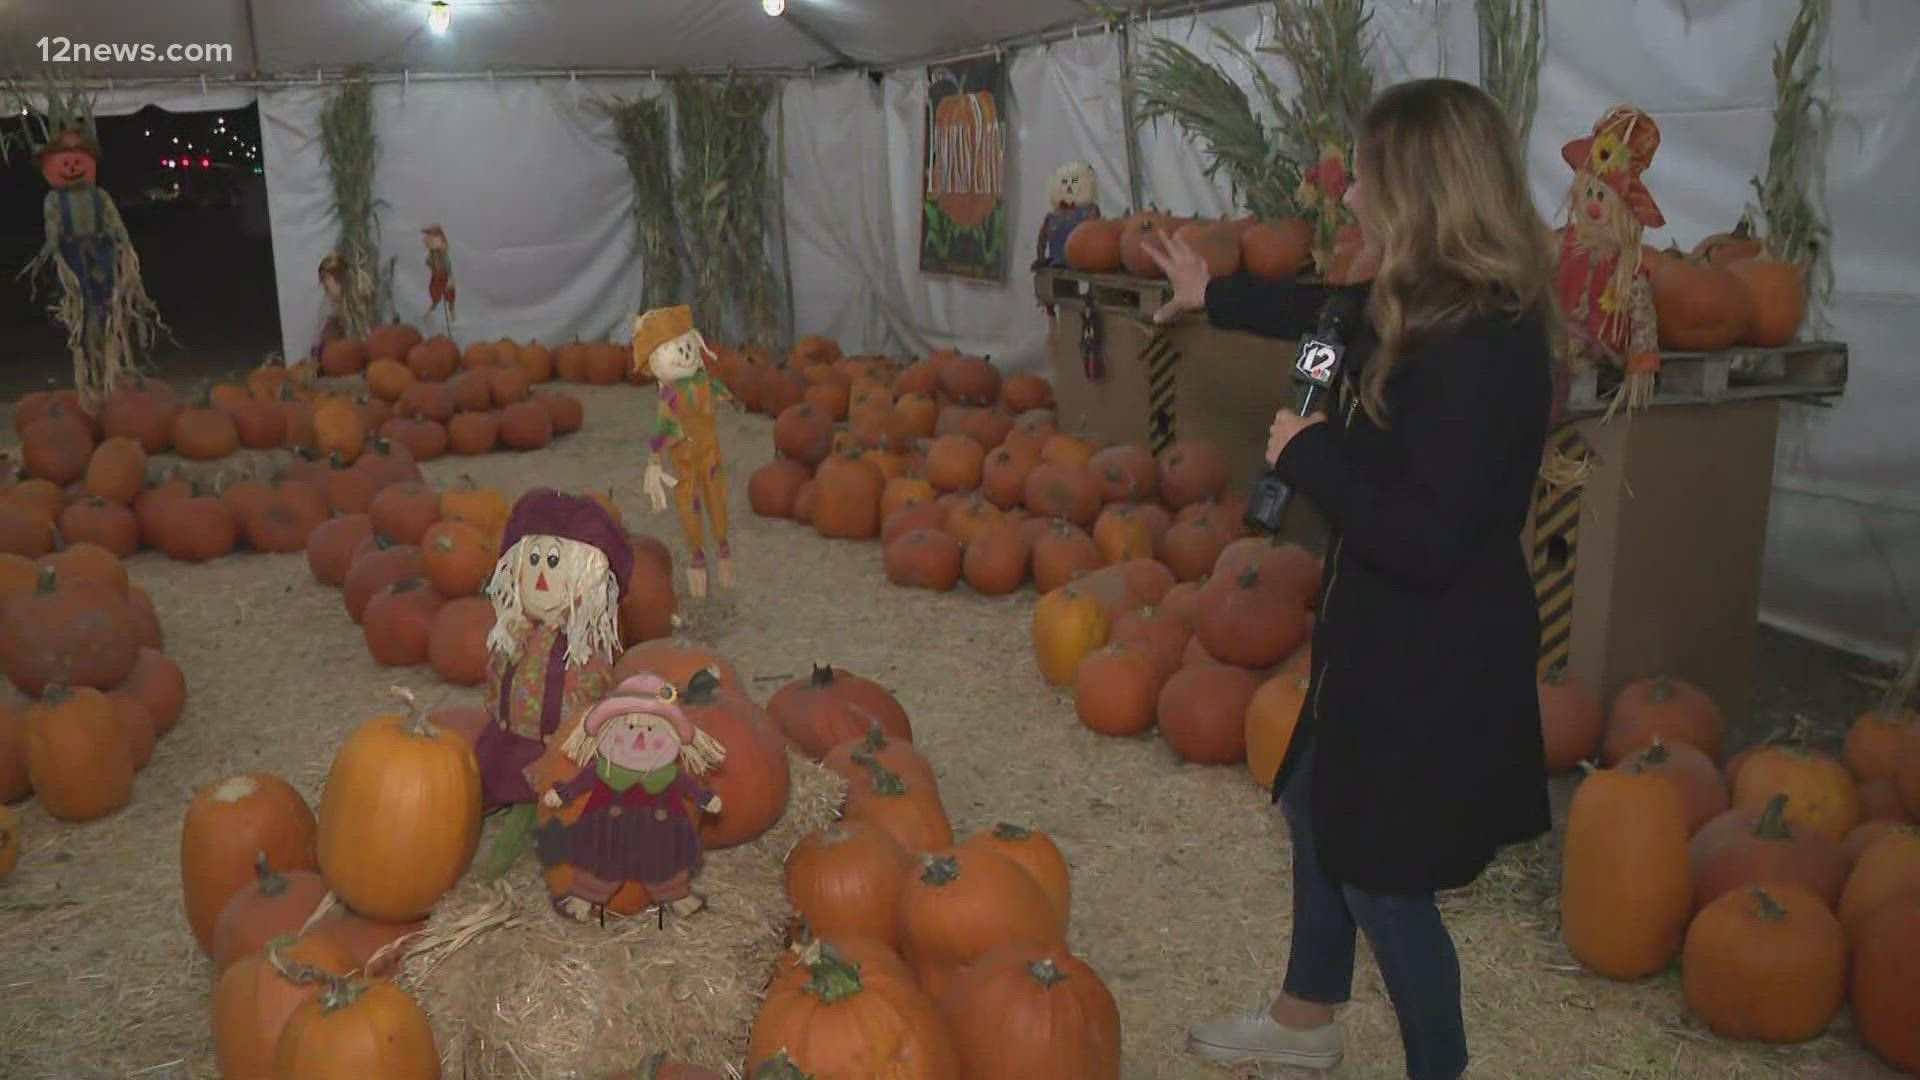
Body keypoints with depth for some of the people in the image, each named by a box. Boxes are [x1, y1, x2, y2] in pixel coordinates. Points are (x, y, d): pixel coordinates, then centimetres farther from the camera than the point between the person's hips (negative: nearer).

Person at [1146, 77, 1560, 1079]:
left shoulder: (1481, 350, -29)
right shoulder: (1427, 315, 1)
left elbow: (1424, 539, -32)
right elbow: (1332, 313, 23)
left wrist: (1306, 452, -19)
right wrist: (1212, 296, 36)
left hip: (1436, 666, -10)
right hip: (1392, 641, 10)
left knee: (1380, 878, 6)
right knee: (1318, 809, 24)